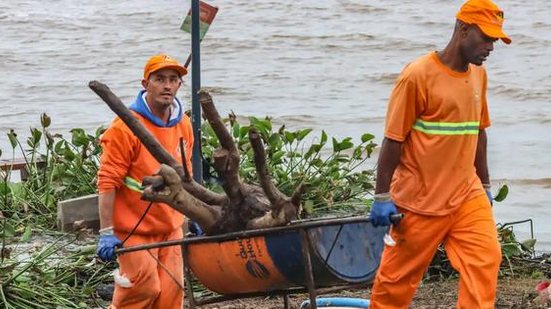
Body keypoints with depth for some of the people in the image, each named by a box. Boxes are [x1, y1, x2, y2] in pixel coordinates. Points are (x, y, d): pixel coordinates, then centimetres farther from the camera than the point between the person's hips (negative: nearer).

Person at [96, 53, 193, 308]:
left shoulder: (184, 125, 6)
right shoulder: (126, 127, -15)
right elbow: (107, 182, -16)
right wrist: (106, 232, -20)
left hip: (171, 227, 6)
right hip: (134, 229, -6)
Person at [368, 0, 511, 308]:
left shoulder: (478, 74, 7)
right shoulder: (418, 75, -14)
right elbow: (393, 138, -12)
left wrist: (485, 185, 21)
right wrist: (382, 197, -12)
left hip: (467, 195, 6)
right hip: (421, 199, -6)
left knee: (486, 257, -10)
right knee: (399, 276, 5)